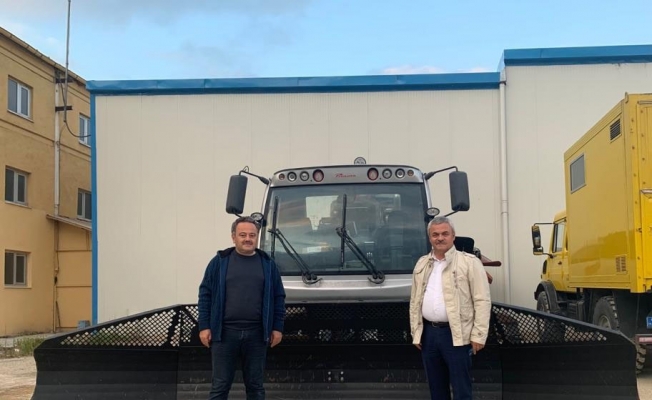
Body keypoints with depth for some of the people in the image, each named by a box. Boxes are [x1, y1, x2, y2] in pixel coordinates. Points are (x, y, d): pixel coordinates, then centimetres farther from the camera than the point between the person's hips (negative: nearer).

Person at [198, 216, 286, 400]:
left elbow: (278, 298, 9)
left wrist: (277, 327, 3)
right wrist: (204, 326, -4)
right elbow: (205, 295, 2)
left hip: (256, 334, 2)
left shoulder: (267, 263, 8)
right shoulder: (220, 261, 3)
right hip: (225, 333, -1)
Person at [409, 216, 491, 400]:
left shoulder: (469, 262, -4)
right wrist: (415, 332, 11)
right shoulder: (421, 264, 13)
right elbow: (415, 301, 16)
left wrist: (478, 335, -12)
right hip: (428, 333, 5)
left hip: (457, 335, -5)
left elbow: (482, 301, -8)